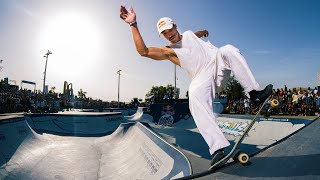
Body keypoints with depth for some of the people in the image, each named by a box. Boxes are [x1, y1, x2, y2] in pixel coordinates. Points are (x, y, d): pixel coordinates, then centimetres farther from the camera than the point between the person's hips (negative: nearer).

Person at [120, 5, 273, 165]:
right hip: (203, 79, -5)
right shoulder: (168, 51, 4)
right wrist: (133, 25, -11)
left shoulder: (189, 34, 21)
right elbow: (143, 51, -11)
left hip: (218, 63, 5)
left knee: (228, 49, -26)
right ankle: (217, 148, -42)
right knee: (195, 95, -38)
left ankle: (254, 92, -26)